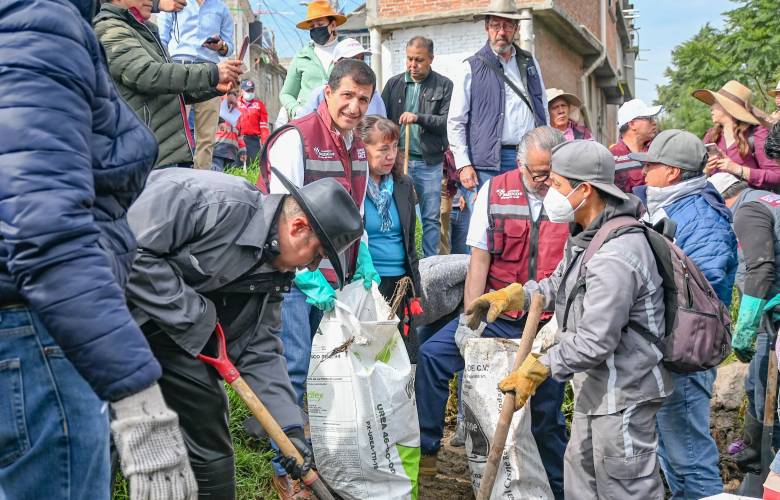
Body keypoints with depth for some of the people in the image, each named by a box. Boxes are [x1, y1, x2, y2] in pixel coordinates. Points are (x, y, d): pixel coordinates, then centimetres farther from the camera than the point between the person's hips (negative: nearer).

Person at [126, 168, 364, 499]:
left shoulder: (273, 270, 1)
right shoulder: (218, 202, -25)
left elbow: (260, 351, 4)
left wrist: (291, 427, -3)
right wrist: (192, 314, -21)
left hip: (173, 331, 8)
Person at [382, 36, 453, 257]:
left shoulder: (444, 86, 3)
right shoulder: (394, 83, 10)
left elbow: (448, 121, -7)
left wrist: (419, 118, -19)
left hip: (430, 162, -1)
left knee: (431, 218, 4)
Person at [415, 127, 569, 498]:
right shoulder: (495, 192, -2)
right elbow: (479, 260, -1)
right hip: (497, 314, 2)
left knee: (547, 412, 5)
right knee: (432, 354, -11)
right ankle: (425, 451, 1)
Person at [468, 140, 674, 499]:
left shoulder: (614, 257, -29)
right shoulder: (588, 235, 5)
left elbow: (594, 342, -29)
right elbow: (560, 286, 19)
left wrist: (536, 369, -19)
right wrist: (512, 295, 4)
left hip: (622, 393, -11)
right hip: (596, 388, 11)